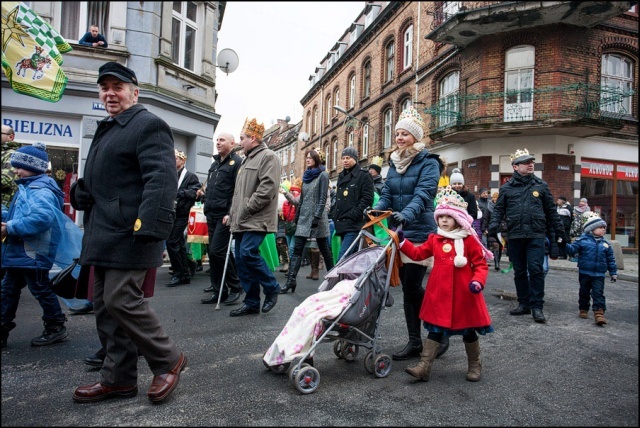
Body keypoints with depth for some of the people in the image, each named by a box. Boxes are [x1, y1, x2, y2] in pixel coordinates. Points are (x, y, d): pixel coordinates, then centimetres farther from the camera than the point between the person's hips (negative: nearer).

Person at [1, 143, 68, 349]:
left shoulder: (41, 190, -19)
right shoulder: (26, 188, 14)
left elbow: (42, 218, -35)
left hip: (33, 254, -10)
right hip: (18, 252, 10)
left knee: (41, 291, 2)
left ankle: (56, 327, 17)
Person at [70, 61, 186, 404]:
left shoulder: (148, 125, -8)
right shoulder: (107, 129, 22)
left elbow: (160, 179, -21)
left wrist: (149, 226, -29)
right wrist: (80, 191, 11)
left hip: (129, 234, -10)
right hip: (104, 235, 10)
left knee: (121, 300, -10)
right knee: (105, 305, 12)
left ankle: (168, 360, 9)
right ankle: (118, 379, 23)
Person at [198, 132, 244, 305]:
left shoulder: (236, 162, -6)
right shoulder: (214, 163, 21)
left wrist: (231, 214, -21)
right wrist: (204, 193, 9)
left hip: (225, 216, -9)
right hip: (212, 214, 9)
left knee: (217, 252, -12)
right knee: (213, 253, 8)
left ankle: (236, 287, 4)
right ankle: (219, 291, 16)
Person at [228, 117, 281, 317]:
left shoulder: (268, 156, -6)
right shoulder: (247, 159, 24)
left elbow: (268, 188, -19)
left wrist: (247, 209, -17)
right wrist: (233, 213, 18)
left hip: (256, 220, -9)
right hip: (241, 221, 9)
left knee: (248, 253, -20)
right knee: (242, 260, 6)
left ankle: (271, 288, 2)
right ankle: (251, 302, 15)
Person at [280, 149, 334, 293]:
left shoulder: (323, 175, -4)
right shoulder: (306, 176, 16)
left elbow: (323, 198, -11)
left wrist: (317, 216, -17)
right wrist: (297, 215, 14)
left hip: (317, 217, -6)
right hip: (304, 217, 6)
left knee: (324, 248, 5)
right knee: (297, 249, -3)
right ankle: (291, 280, -6)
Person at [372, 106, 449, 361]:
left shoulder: (428, 162, -5)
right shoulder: (394, 163, 14)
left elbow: (423, 194, -20)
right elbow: (387, 194, 6)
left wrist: (406, 214, -37)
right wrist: (376, 210, -15)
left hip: (420, 232, -6)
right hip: (399, 233, 6)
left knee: (413, 285, -7)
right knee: (407, 287, 8)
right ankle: (414, 342, 19)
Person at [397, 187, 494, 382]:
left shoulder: (469, 240, -6)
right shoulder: (435, 239, 6)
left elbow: (481, 264, -6)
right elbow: (417, 253, 12)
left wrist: (478, 281, -22)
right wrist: (402, 242, 2)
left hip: (463, 294, -3)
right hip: (440, 293, 3)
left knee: (468, 330, 15)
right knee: (435, 329, 8)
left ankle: (475, 365, 35)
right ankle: (424, 366, 9)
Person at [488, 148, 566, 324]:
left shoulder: (541, 186, 9)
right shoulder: (506, 188, 8)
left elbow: (551, 210, 13)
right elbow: (498, 209, 7)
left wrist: (559, 231, 13)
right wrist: (494, 224, -11)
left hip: (536, 235, -1)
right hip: (515, 236, 1)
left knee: (536, 269, -8)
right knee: (519, 272, 9)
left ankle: (536, 306, 1)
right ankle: (524, 304, 20)